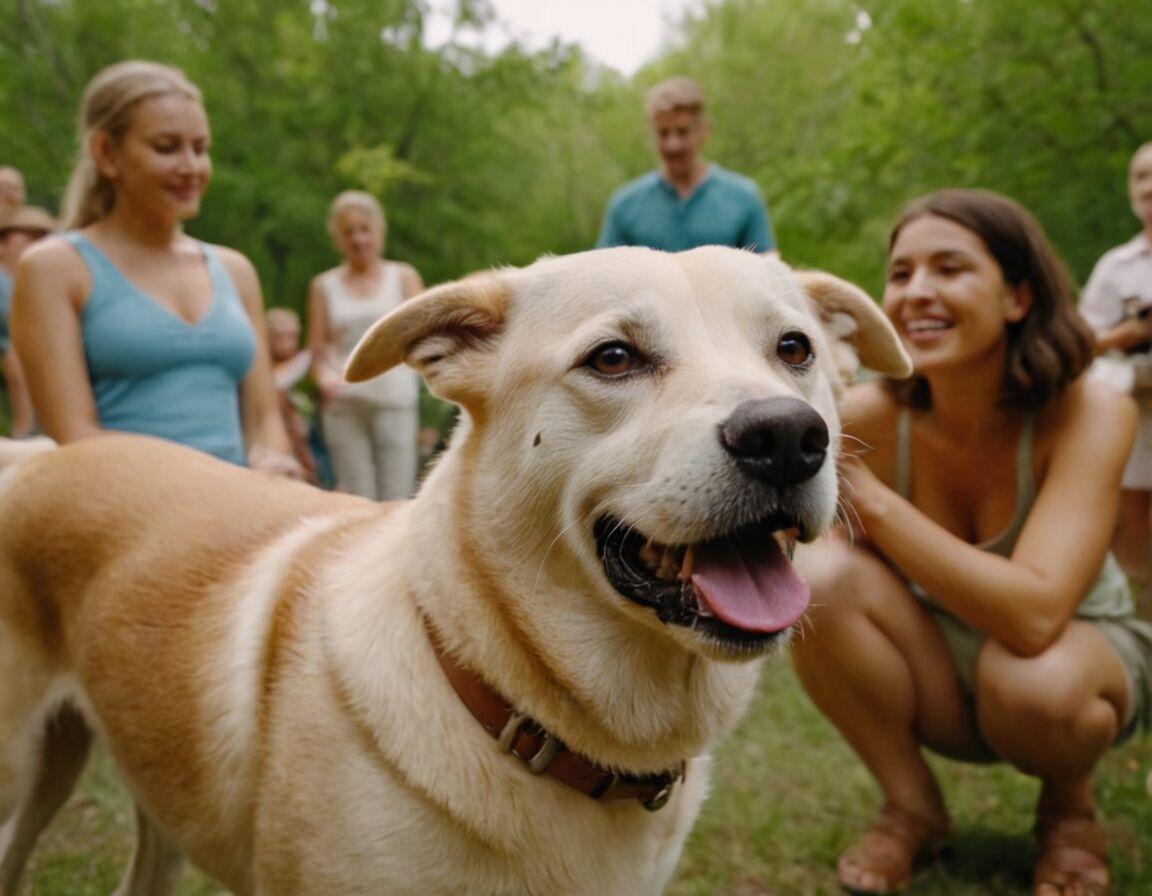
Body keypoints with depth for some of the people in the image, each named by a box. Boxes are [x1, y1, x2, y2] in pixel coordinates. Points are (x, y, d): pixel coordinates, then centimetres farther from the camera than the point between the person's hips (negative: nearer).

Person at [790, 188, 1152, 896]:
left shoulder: (1089, 413, -25)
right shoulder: (870, 416, -18)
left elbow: (1033, 615, -37)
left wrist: (869, 498, -38)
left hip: (1082, 653, -1)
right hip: (941, 675, 2)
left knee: (1031, 680, -37)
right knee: (823, 579, -27)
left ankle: (1070, 808, 3)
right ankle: (914, 809, -3)